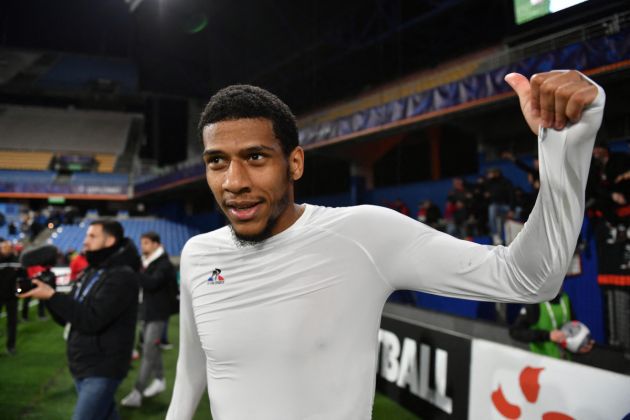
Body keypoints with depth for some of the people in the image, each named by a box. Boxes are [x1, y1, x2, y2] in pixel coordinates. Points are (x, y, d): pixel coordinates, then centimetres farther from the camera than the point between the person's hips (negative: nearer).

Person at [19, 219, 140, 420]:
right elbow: (67, 318, 12)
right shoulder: (90, 273, 13)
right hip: (81, 367, 9)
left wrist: (52, 296, -21)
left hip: (101, 370, -9)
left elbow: (91, 319, -24)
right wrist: (48, 294, -6)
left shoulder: (122, 276, -15)